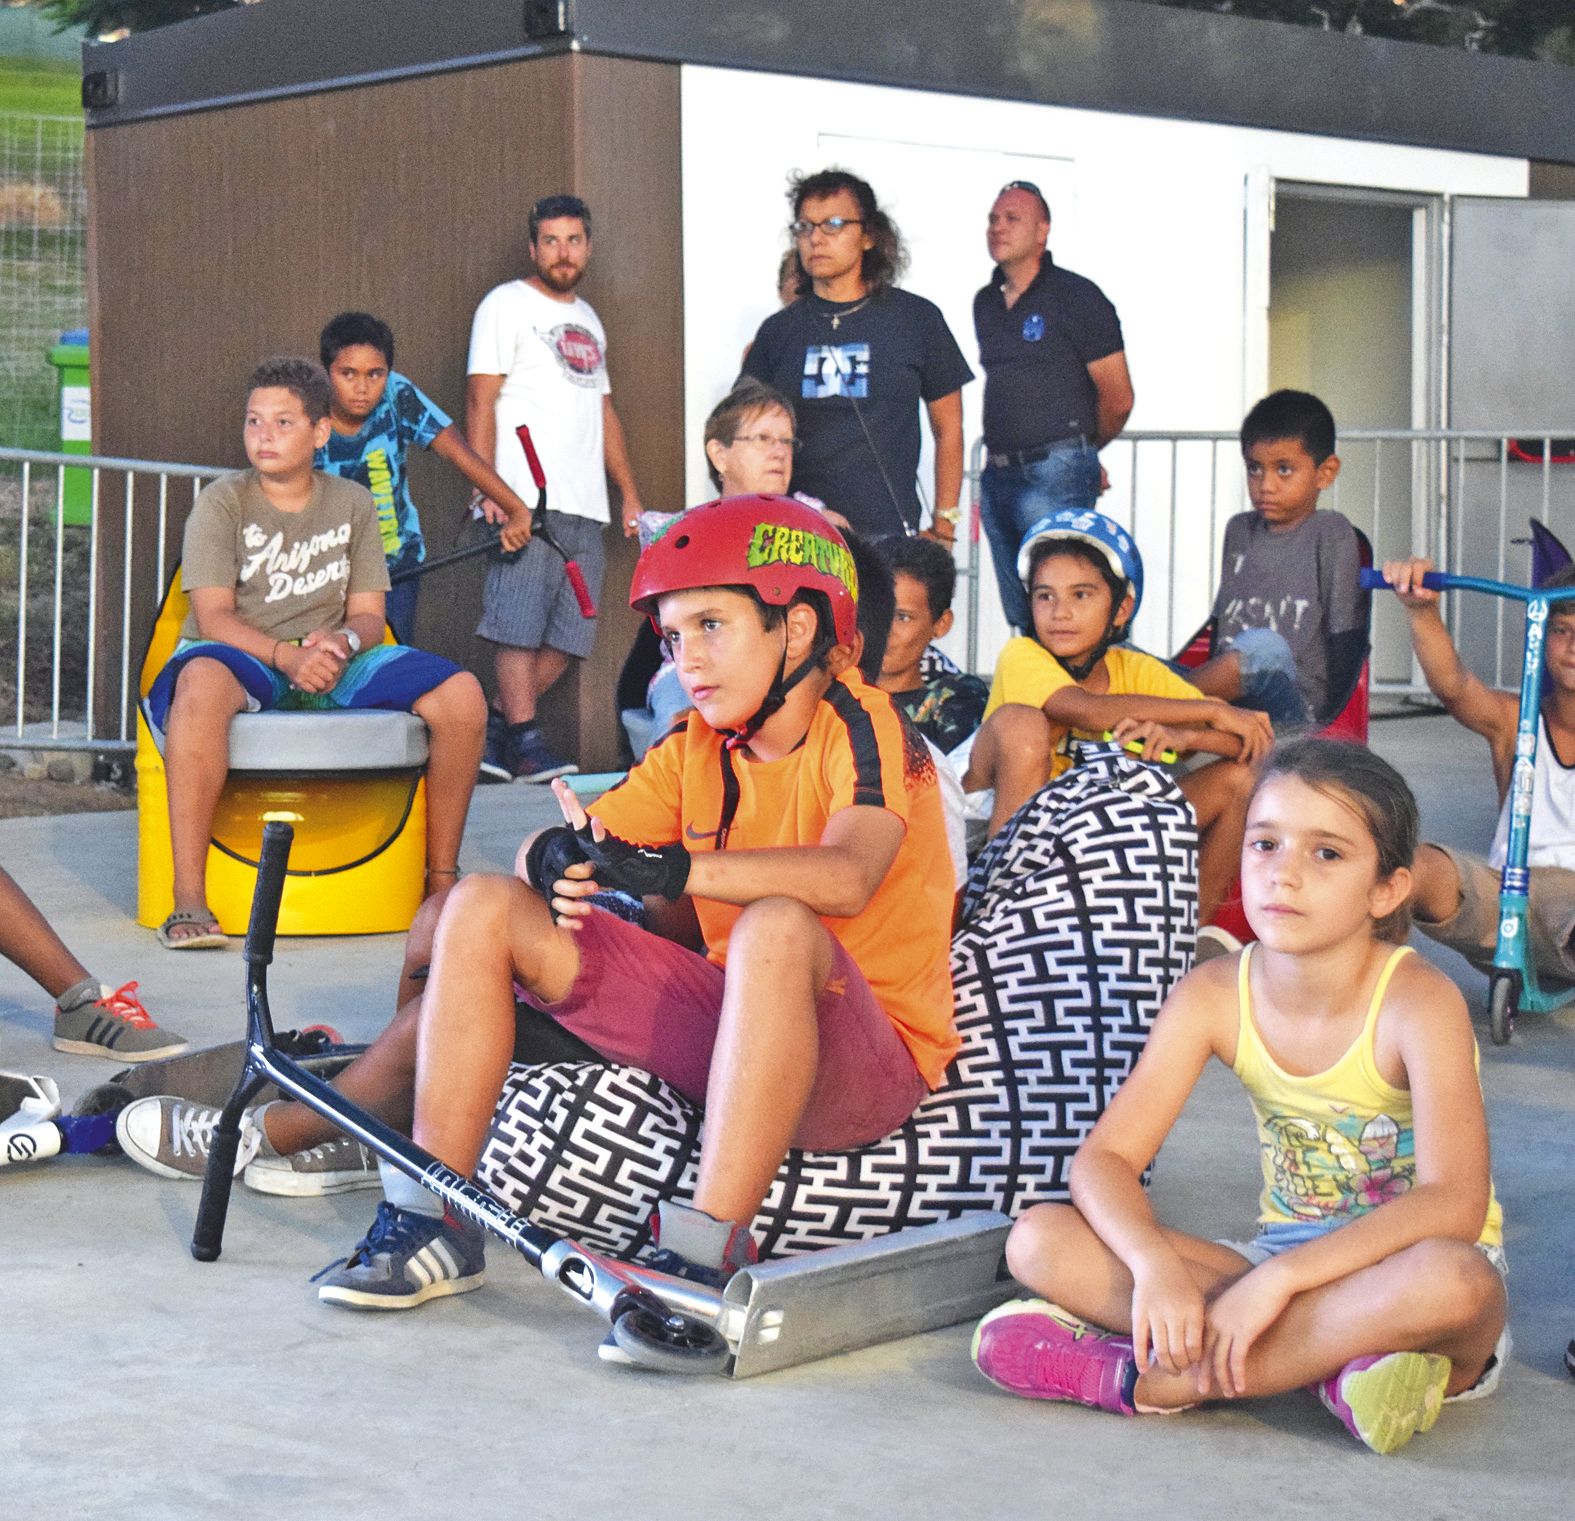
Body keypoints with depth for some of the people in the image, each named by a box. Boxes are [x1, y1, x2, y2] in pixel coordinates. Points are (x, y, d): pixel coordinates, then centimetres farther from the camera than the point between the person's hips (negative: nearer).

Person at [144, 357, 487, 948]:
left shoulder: (352, 504, 11)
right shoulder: (222, 503, 0)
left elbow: (369, 614, 7)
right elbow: (213, 617, -10)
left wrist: (341, 643, -19)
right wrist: (286, 655, -28)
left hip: (333, 663, 4)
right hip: (243, 658, -3)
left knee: (461, 696, -19)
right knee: (202, 683, -42)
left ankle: (441, 879, -3)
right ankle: (189, 900, -42)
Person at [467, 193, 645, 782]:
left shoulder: (588, 319, 24)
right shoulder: (507, 304, 2)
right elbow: (481, 400, -5)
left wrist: (630, 494, 20)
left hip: (586, 507, 7)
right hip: (525, 500, -7)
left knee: (568, 637, 4)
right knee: (519, 624, -11)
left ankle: (495, 725, 11)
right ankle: (524, 741, -10)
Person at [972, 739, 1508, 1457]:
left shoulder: (1418, 1002, -19)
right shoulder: (1214, 996, -6)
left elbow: (1454, 1204, -30)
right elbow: (1105, 1157, -10)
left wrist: (1279, 1278, -36)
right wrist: (1155, 1264, -31)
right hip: (1280, 1258, 4)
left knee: (1450, 1281, -42)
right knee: (1038, 1242, -15)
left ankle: (1136, 1377, -32)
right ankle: (1320, 1358, -26)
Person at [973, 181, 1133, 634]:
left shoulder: (1076, 296, -4)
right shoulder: (986, 303, 16)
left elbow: (1118, 399, -2)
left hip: (1056, 476, -7)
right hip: (999, 474, 7)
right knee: (1021, 619, 8)